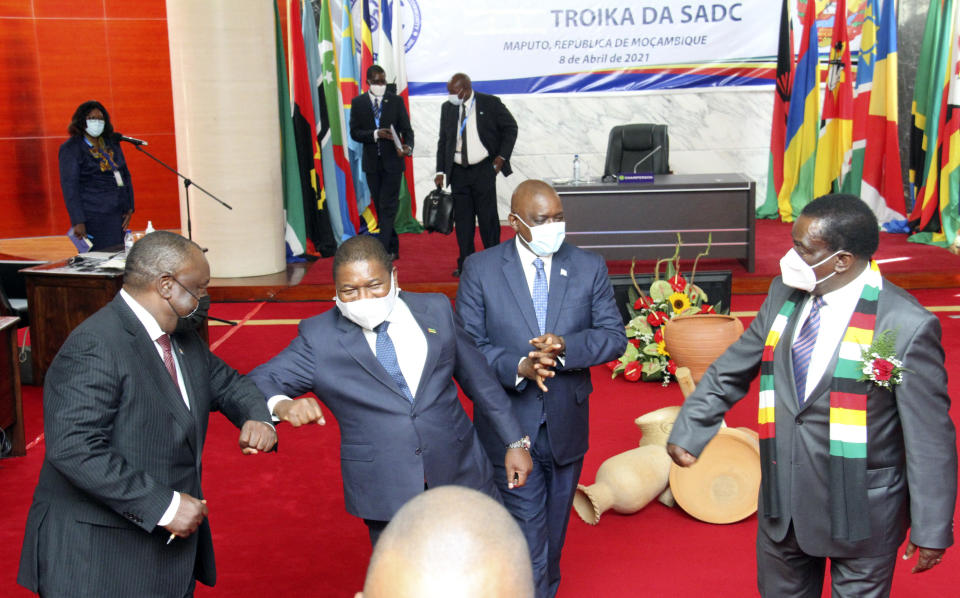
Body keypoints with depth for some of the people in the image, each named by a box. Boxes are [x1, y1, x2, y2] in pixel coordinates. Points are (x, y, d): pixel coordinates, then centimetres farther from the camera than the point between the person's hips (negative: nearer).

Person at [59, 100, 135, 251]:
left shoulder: (112, 143, 14)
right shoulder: (71, 148, -3)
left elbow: (125, 175, 19)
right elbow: (69, 186, -9)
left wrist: (129, 207, 8)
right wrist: (78, 221, -17)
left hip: (118, 215, 6)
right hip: (93, 216, -6)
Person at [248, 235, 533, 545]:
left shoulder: (435, 310, 2)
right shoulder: (319, 337, -5)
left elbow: (478, 377, 10)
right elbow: (257, 383, -7)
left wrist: (515, 440, 11)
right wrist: (282, 406, -30)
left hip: (460, 474, 2)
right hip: (386, 494, -2)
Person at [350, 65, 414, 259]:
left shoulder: (396, 101, 2)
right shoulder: (358, 102, 3)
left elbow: (407, 129, -1)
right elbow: (354, 132, -2)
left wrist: (408, 146, -21)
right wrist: (375, 134, -18)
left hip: (392, 161, -2)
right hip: (372, 163, 3)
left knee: (388, 207, -8)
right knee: (380, 207, 11)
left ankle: (383, 251, -11)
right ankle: (393, 248, 23)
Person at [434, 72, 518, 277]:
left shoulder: (490, 103, -4)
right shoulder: (447, 108, 7)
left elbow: (510, 128, 5)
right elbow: (443, 141, 12)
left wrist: (502, 156, -4)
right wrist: (440, 171, 5)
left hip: (484, 170, -3)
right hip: (458, 172, 4)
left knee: (488, 218, -1)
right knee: (462, 219, 5)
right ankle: (465, 264, 14)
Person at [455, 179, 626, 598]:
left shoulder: (589, 268, 0)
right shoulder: (480, 269, -6)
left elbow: (614, 336, -3)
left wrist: (566, 346, -23)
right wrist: (517, 367, -25)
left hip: (566, 426, 3)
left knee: (553, 534, 21)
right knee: (527, 539, -3)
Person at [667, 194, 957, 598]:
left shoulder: (908, 325, -20)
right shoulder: (784, 294, -3)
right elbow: (730, 372, 7)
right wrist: (688, 432, 1)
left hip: (860, 514, -5)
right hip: (782, 504, 5)